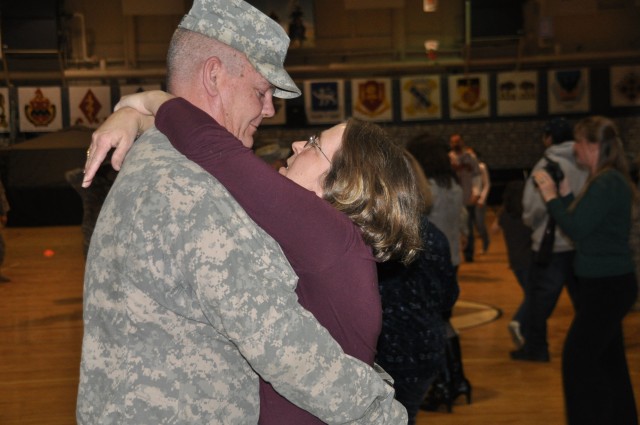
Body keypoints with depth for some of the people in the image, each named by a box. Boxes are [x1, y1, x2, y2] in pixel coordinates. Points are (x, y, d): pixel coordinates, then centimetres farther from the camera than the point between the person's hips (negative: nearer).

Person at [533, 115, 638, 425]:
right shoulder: (606, 181, 12)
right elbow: (585, 224, 14)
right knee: (608, 359, 15)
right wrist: (565, 193, 5)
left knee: (578, 357, -6)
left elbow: (577, 229, -23)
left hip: (607, 286, -10)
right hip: (607, 283, 10)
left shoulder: (607, 184, -19)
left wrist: (550, 196, -14)